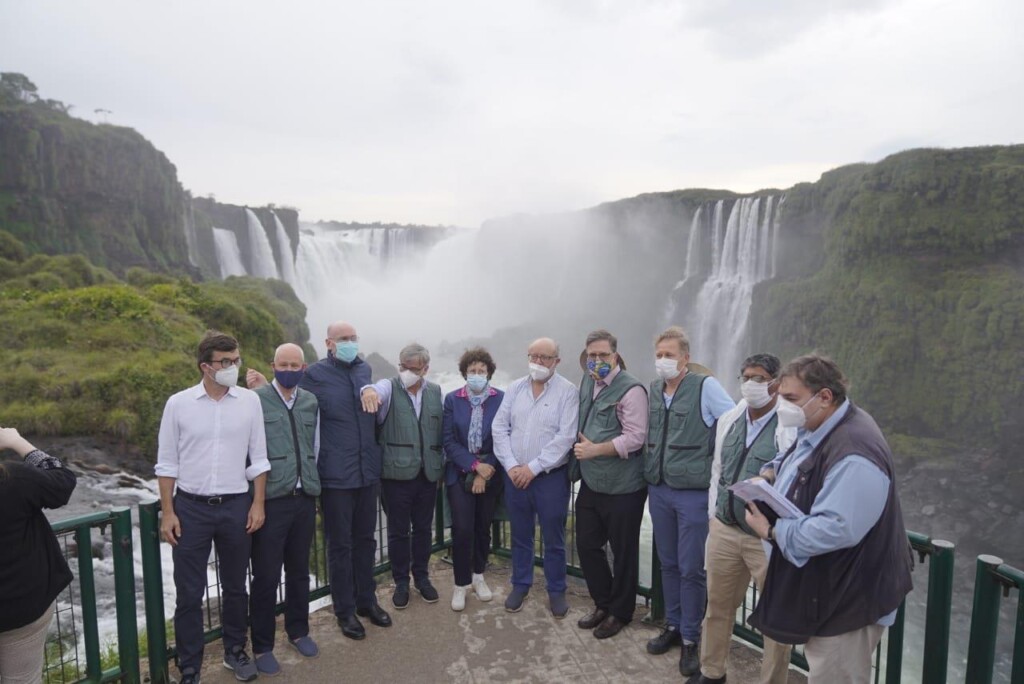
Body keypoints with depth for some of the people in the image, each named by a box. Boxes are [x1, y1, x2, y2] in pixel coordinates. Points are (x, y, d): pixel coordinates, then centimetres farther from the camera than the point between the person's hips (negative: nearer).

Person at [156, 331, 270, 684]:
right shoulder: (178, 403, -5)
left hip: (236, 507, 1)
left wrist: (258, 504, 0)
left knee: (235, 586, 15)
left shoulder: (250, 401, -3)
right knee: (189, 593, 7)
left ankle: (235, 651, 35)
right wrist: (167, 513, -2)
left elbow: (258, 458, 2)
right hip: (191, 508, -1)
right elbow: (167, 463, 1)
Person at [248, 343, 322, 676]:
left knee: (299, 570, 18)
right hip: (271, 499, -4)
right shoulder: (256, 399, -9)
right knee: (266, 576, 6)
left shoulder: (311, 402, 7)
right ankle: (262, 645, 23)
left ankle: (298, 630, 37)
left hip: (305, 498, 5)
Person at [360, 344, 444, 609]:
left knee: (423, 528, 16)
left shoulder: (435, 391, 6)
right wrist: (369, 390, -52)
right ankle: (401, 582, 26)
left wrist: (442, 463, 10)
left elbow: (441, 430, 10)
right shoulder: (389, 387, -5)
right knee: (398, 531, 9)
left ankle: (422, 577, 33)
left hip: (428, 473, 3)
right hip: (396, 473, -3)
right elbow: (378, 391, -29)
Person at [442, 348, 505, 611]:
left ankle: (478, 575, 32)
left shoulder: (501, 399, -5)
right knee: (463, 528, -6)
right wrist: (474, 465, -15)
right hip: (460, 473, -1)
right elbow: (449, 441, -6)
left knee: (483, 527, 12)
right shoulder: (452, 399, -3)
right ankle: (461, 583, 12)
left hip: (490, 473, 1)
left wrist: (485, 471, -10)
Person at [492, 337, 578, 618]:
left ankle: (556, 591, 26)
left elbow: (566, 436, -16)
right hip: (515, 475, 4)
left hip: (551, 476, -3)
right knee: (520, 535, 16)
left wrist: (533, 468, -16)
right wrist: (511, 466, -9)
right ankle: (520, 585, 33)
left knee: (553, 539, 9)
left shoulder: (568, 391, -9)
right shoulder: (514, 389, 4)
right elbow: (499, 428, 2)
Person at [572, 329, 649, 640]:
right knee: (587, 544, 16)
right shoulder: (587, 382, 8)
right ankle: (603, 603, 36)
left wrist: (594, 449, -22)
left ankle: (620, 612, 29)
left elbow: (636, 437, -22)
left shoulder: (631, 390, -17)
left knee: (623, 552, 9)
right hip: (590, 483, 8)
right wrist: (580, 447, 8)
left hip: (622, 487, -7)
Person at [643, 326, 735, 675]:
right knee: (668, 563, 17)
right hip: (658, 490, 5)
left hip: (694, 492, -5)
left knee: (691, 568, 5)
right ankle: (672, 625, 33)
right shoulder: (653, 390, 5)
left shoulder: (705, 387, -12)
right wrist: (651, 468, 12)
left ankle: (690, 638, 21)